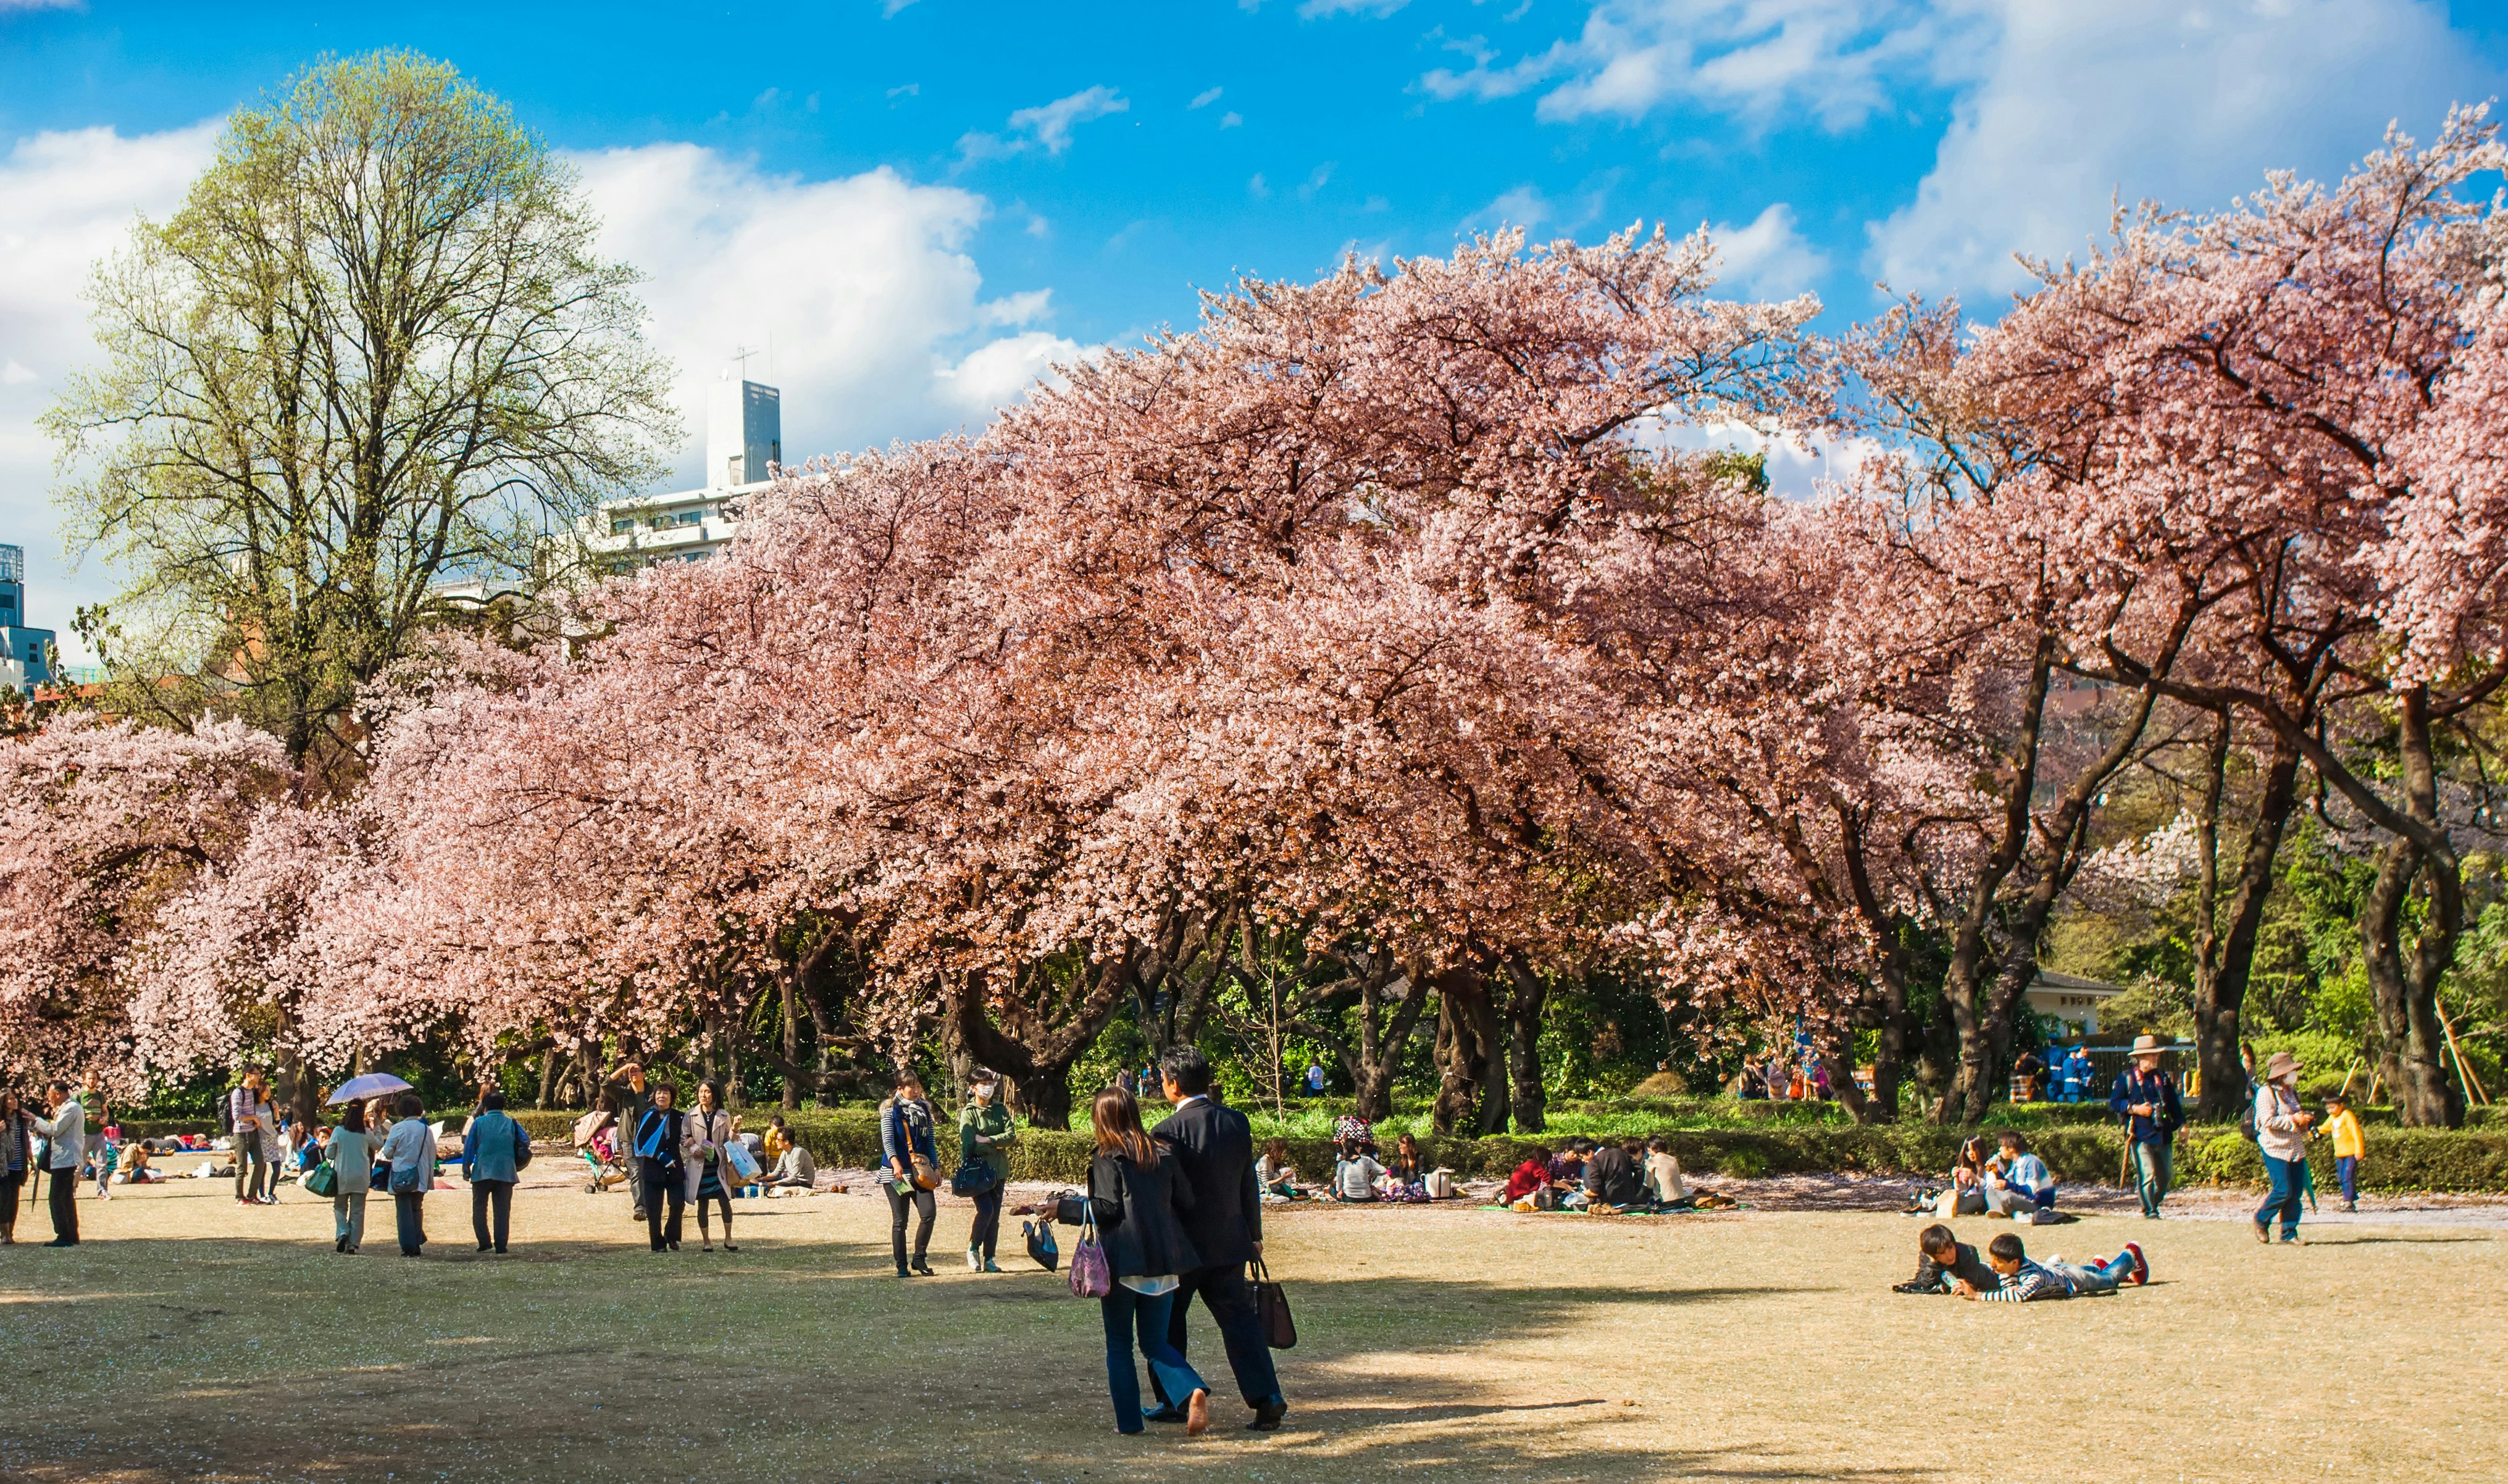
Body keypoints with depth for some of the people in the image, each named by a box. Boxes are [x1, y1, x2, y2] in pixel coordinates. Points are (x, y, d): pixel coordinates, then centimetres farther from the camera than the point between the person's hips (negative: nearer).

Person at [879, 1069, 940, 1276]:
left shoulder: (925, 1110, 14)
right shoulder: (891, 1111, -1)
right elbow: (887, 1139, -13)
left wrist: (936, 1168, 13)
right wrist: (895, 1162, -29)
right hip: (897, 1173, -4)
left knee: (928, 1213, -12)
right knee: (900, 1220, -1)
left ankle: (919, 1258, 4)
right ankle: (901, 1266, 7)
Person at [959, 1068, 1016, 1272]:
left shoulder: (1000, 1110, 11)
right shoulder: (968, 1113, -5)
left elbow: (1012, 1135, -2)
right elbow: (970, 1146, -14)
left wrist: (987, 1140, -13)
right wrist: (998, 1145, -7)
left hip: (998, 1170, 5)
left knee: (995, 1215, 4)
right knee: (986, 1209, -18)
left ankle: (989, 1259, 10)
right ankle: (973, 1249, 2)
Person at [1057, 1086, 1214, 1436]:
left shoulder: (1108, 1158, -7)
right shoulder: (1162, 1155, 9)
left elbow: (1107, 1208, -14)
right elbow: (1186, 1203, 10)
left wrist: (1063, 1208, -4)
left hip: (1124, 1263, -5)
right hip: (1163, 1265, 5)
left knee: (1119, 1345, 10)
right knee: (1156, 1341, 13)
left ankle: (1128, 1420, 10)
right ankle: (1194, 1391, -12)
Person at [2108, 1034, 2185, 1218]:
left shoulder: (2163, 1078, 15)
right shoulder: (2126, 1078, 1)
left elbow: (2174, 1104, 19)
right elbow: (2113, 1103, -1)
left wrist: (2181, 1123, 7)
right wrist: (2134, 1108, -14)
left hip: (2163, 1134, 5)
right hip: (2140, 1136, -5)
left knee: (2167, 1175, 9)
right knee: (2148, 1174, -13)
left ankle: (2152, 1204, 28)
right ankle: (2149, 1211, -5)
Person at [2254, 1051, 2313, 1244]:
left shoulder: (2292, 1092, 17)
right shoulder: (2266, 1092, -9)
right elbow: (2268, 1121, -19)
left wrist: (2306, 1120, 9)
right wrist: (2293, 1120, -18)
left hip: (2295, 1148, 8)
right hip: (2276, 1148, -8)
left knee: (2295, 1193, 3)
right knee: (2283, 1190, -12)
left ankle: (2289, 1232, 10)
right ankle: (2262, 1219, 10)